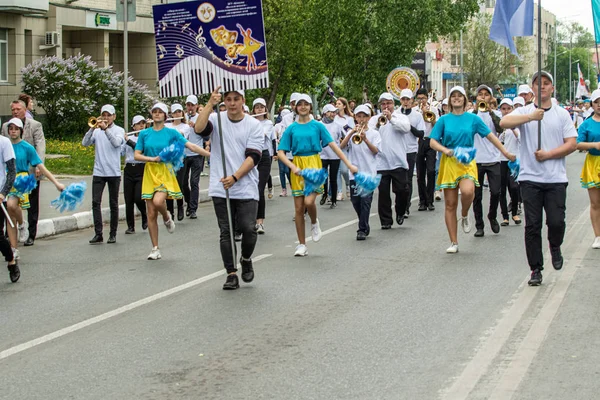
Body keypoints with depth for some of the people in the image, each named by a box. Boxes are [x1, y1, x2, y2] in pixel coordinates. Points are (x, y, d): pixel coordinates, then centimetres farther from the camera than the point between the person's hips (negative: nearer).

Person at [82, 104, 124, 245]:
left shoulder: (119, 130, 3)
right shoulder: (96, 131, 8)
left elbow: (117, 143, -17)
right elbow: (85, 143, -5)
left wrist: (105, 129, -25)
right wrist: (92, 128, -17)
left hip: (114, 172, -2)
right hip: (98, 172, 2)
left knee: (113, 204, 6)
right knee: (96, 202, -7)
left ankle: (113, 234, 13)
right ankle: (98, 234, -6)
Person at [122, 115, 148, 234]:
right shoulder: (129, 138, 12)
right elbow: (120, 152, 7)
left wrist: (128, 141, -15)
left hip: (141, 170, -4)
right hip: (128, 170, 4)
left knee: (138, 198, -13)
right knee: (128, 200, 1)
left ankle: (145, 217, 17)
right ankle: (130, 226, 10)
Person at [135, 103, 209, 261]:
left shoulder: (171, 133, 1)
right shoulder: (144, 133, 7)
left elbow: (191, 146, -4)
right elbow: (136, 155, 5)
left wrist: (210, 154, -13)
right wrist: (153, 158, -10)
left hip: (166, 172, -2)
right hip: (150, 173, 2)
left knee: (158, 201, -30)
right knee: (151, 214, 1)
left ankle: (167, 217, 6)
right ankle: (155, 249, 10)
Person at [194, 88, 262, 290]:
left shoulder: (254, 125, 1)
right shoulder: (216, 120, 3)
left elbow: (253, 156, -7)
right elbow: (199, 128, -18)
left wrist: (235, 177, -18)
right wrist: (210, 104, -26)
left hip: (246, 188, -1)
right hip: (220, 189, 1)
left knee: (249, 229, -8)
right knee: (226, 232, 3)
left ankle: (246, 260, 21)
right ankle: (231, 274, 10)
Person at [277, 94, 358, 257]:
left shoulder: (317, 126, 2)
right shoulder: (291, 129, 4)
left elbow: (333, 145, -2)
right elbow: (281, 152, 1)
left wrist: (349, 164, -8)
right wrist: (293, 167, -16)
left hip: (314, 165, -2)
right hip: (297, 167, 2)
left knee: (309, 201, -22)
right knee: (298, 208, 2)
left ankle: (314, 223, 12)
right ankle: (302, 245, 14)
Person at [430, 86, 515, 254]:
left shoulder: (473, 118, 6)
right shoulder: (444, 120, 6)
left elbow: (490, 136, 7)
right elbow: (433, 141, 4)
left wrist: (506, 153, 4)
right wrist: (446, 150, -15)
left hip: (467, 161, -1)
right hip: (448, 163, 1)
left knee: (467, 191, -30)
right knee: (450, 204, 0)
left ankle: (464, 215, 3)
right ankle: (454, 243, 9)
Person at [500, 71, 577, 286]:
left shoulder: (562, 114, 8)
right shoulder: (524, 112, 4)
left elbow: (572, 144, 2)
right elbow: (504, 123, -16)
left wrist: (548, 154, -11)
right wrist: (531, 117, -28)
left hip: (556, 179, 0)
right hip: (530, 178, 0)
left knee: (556, 222, -7)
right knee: (532, 225, 0)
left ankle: (555, 247, 27)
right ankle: (536, 269, 10)